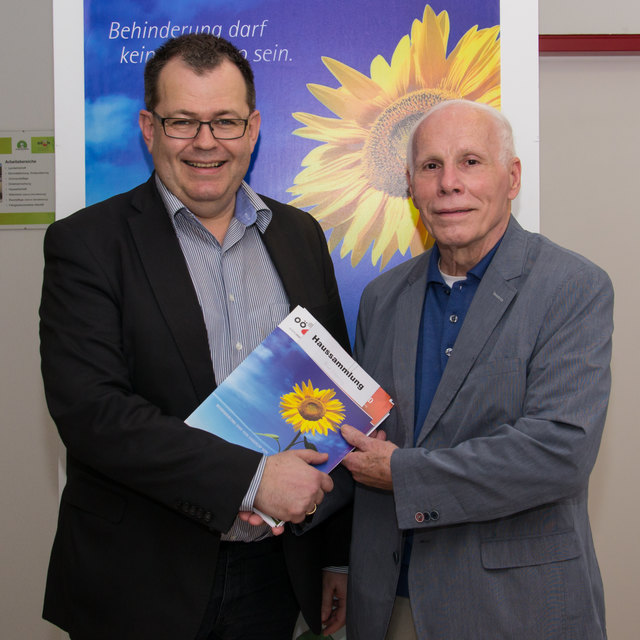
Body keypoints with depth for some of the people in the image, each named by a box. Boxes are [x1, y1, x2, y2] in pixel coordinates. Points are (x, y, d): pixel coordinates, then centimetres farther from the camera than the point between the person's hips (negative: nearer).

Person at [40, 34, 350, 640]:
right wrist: (251, 478, -22)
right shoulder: (87, 243, -8)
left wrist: (339, 556, 10)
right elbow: (89, 410, -19)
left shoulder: (300, 235, 6)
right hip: (141, 586, -3)